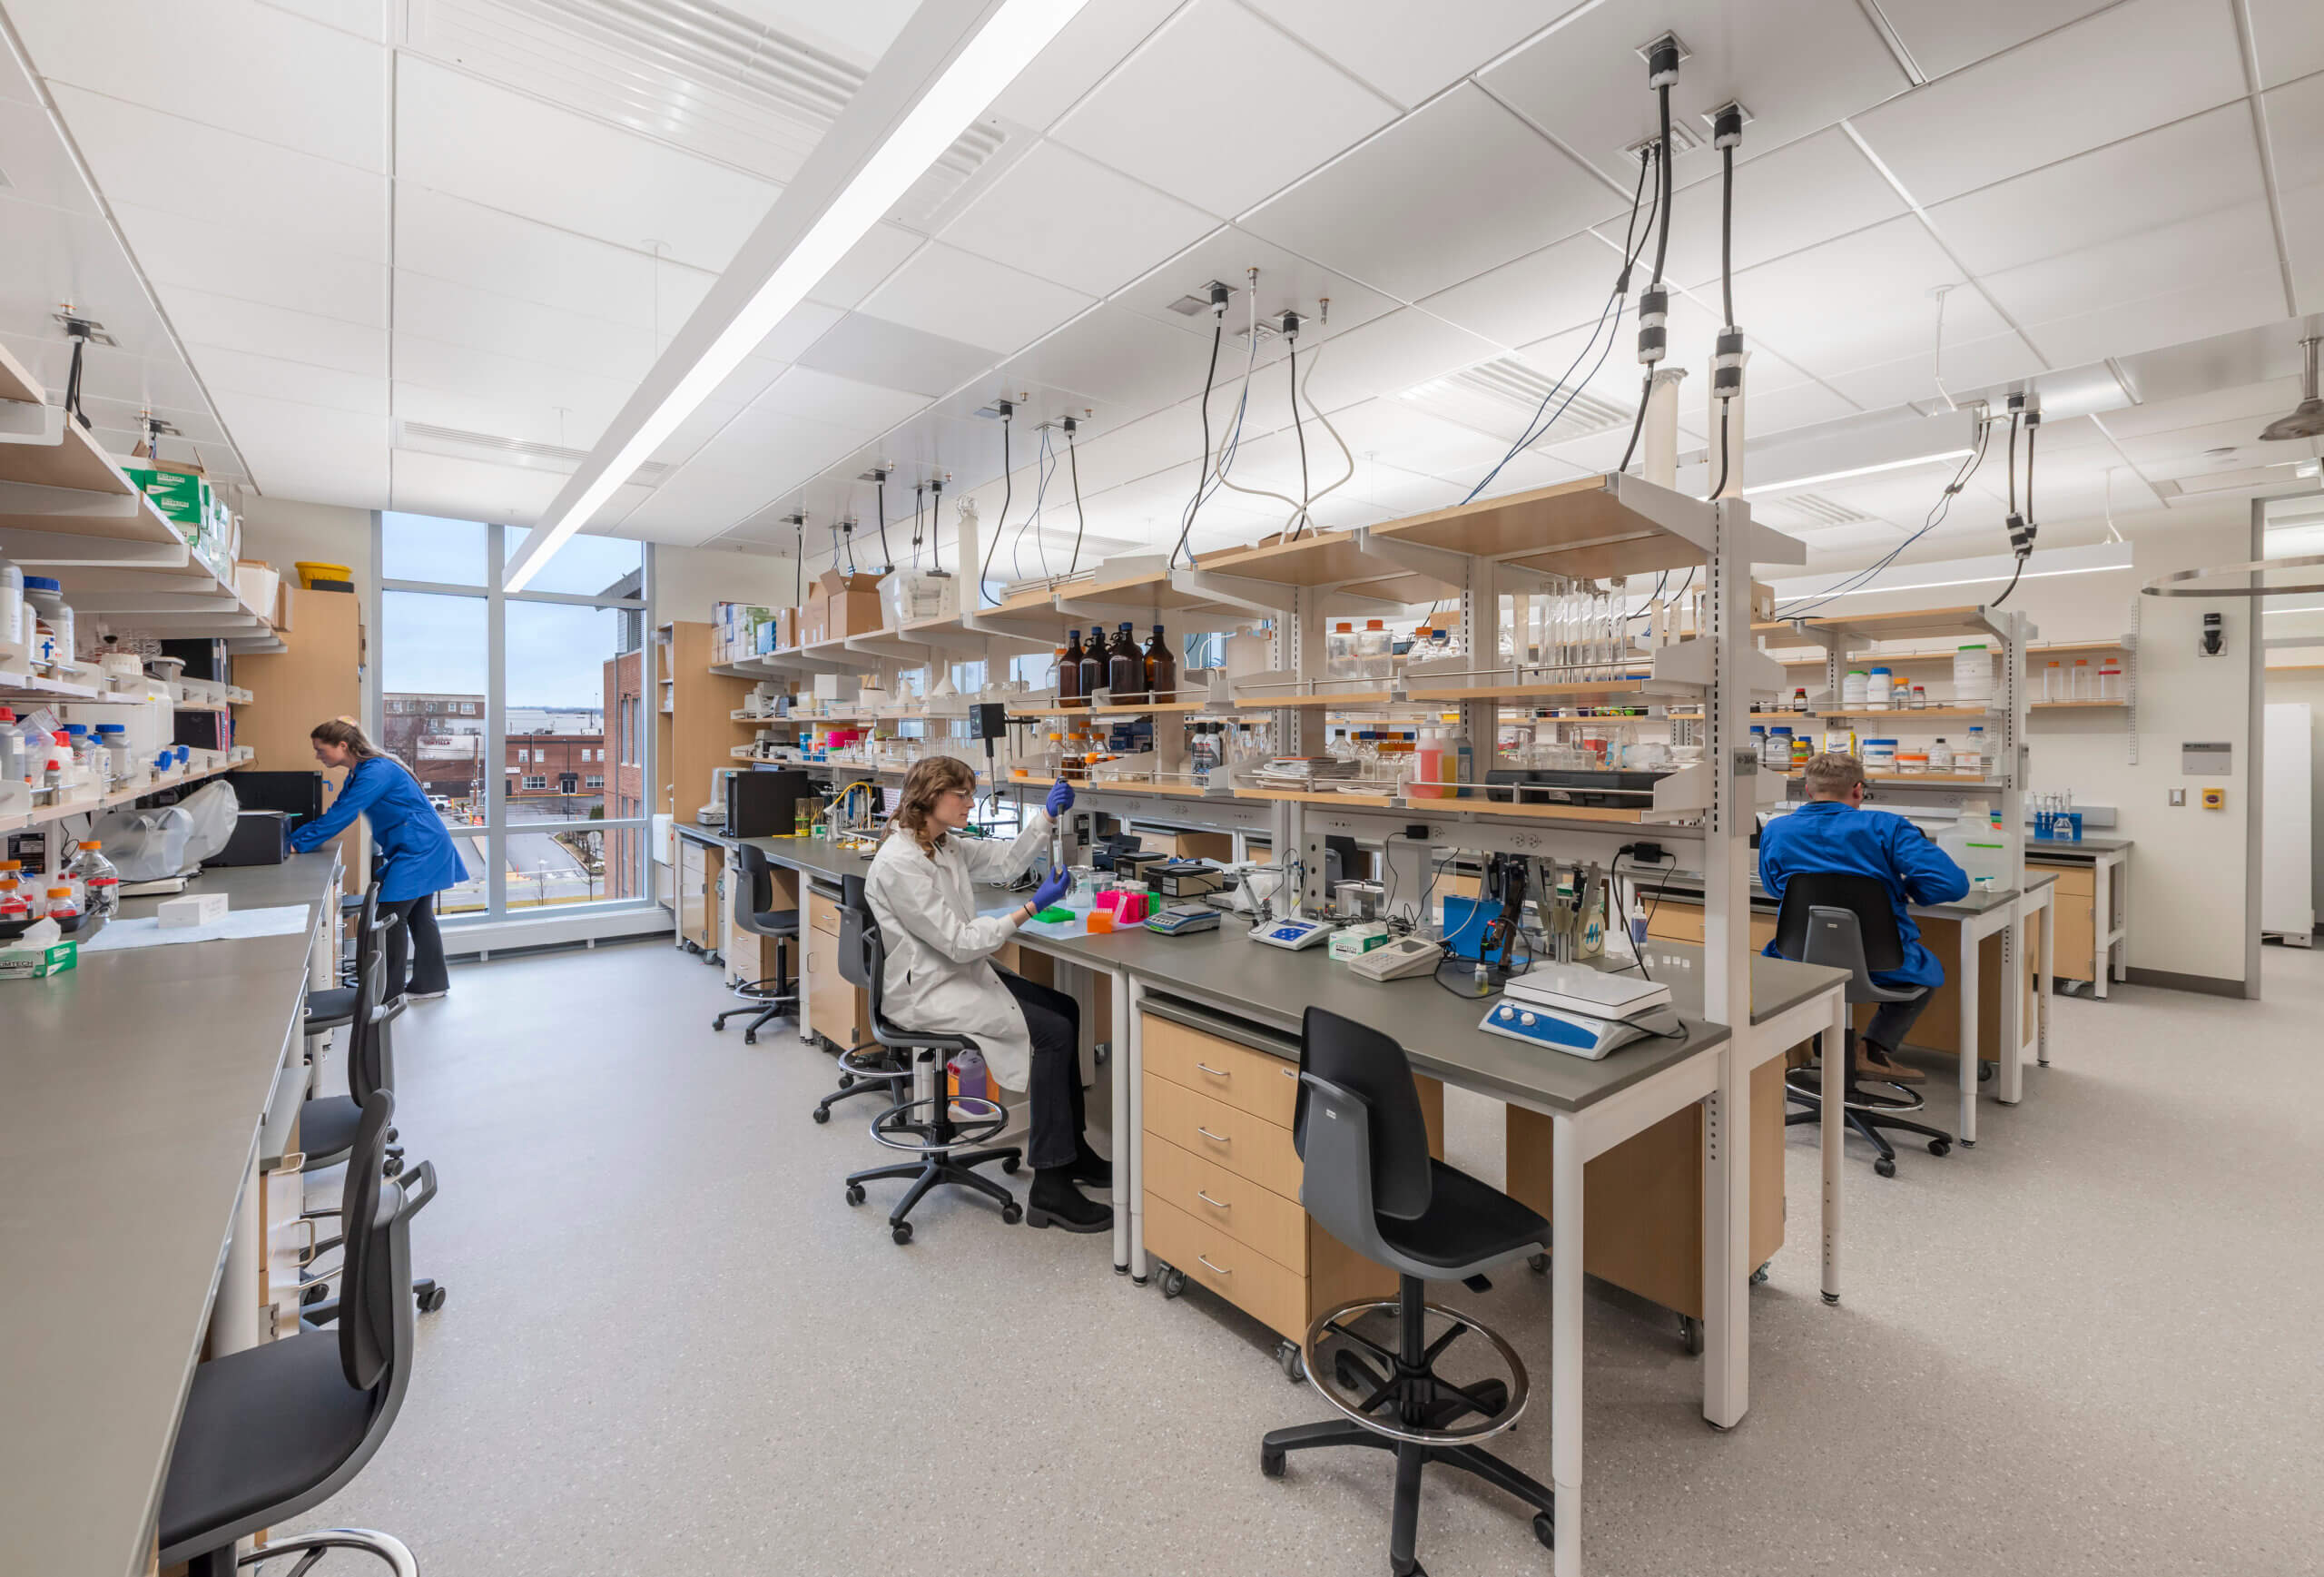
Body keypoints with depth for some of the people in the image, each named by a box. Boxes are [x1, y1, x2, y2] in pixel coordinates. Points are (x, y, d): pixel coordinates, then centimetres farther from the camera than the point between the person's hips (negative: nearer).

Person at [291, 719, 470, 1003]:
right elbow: (333, 815, 13)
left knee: (391, 916, -4)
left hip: (419, 850, -10)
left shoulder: (375, 773, -20)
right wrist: (291, 838, 5)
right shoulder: (359, 773, 12)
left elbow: (339, 817, -21)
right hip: (422, 850, 10)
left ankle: (389, 993, 6)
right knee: (419, 915, 16)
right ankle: (430, 983, 25)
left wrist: (297, 845, -13)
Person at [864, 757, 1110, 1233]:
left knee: (1066, 1009, 6)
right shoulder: (900, 864, -23)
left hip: (962, 971, 10)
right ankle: (1050, 1188, -10)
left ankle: (1072, 1149, 18)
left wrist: (1048, 815, -2)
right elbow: (958, 942, -23)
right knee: (1053, 1031, -17)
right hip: (929, 992, -10)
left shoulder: (946, 845, 5)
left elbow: (1007, 861, 12)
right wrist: (1030, 908, -23)